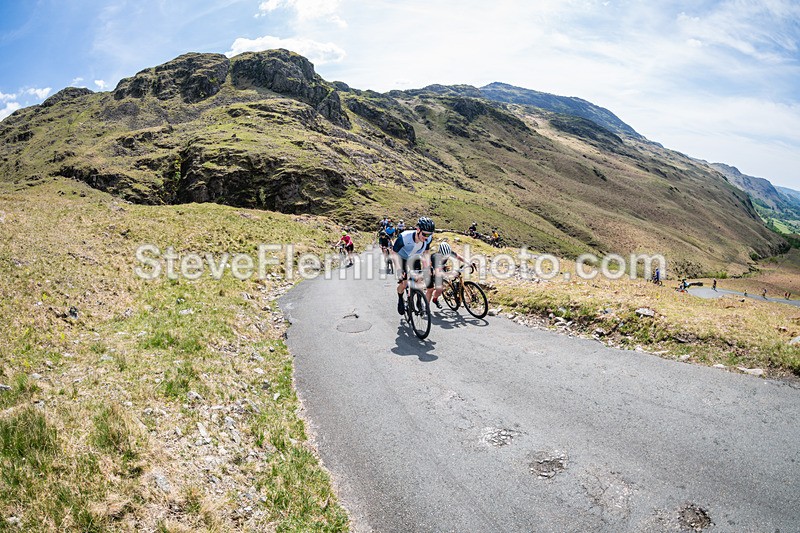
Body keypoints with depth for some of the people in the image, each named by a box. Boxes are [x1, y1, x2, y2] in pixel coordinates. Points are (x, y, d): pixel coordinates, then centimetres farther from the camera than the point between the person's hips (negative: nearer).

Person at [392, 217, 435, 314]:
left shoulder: (428, 238, -27)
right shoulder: (404, 237, -40)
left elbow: (427, 252, -5)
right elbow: (394, 252, -27)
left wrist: (427, 266, -14)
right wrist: (398, 269, -36)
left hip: (414, 258, 4)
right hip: (402, 258, -3)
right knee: (404, 282, -13)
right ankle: (400, 299, 18)